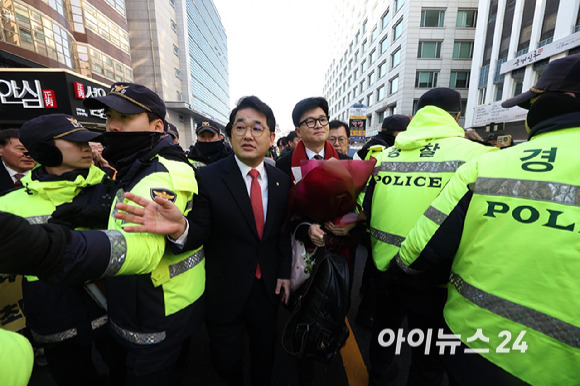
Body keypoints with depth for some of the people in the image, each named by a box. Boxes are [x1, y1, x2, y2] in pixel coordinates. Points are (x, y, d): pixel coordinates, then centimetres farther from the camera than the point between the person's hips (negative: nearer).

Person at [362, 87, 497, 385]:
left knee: (384, 323, 30)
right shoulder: (472, 154, -14)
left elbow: (365, 209, 2)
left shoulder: (382, 155, -3)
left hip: (383, 264, 5)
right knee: (428, 358, 20)